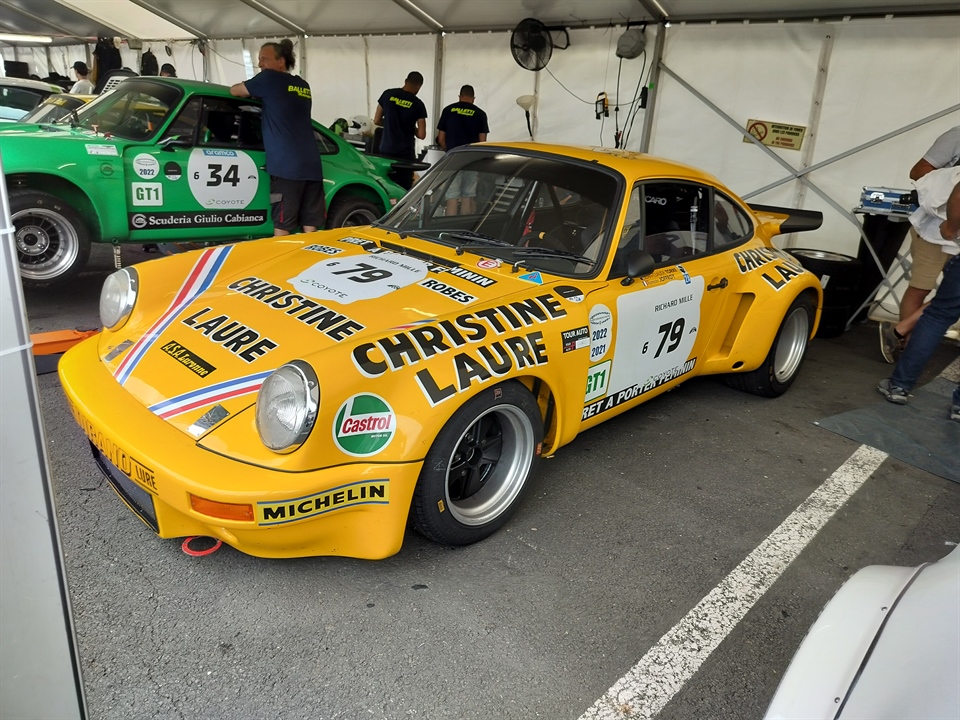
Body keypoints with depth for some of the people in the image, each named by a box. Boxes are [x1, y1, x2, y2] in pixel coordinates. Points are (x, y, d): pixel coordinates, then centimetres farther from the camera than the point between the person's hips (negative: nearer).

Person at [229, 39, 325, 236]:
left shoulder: (270, 79, 3)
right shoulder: (303, 86, 21)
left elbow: (234, 91, 14)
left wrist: (251, 87, 32)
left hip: (286, 165, -6)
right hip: (312, 164, 6)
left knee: (282, 225, -4)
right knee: (310, 226, 5)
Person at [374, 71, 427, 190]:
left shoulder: (388, 94, 2)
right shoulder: (418, 104, -6)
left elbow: (376, 121, 7)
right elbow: (421, 135, -7)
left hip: (386, 150, 3)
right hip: (405, 153, -3)